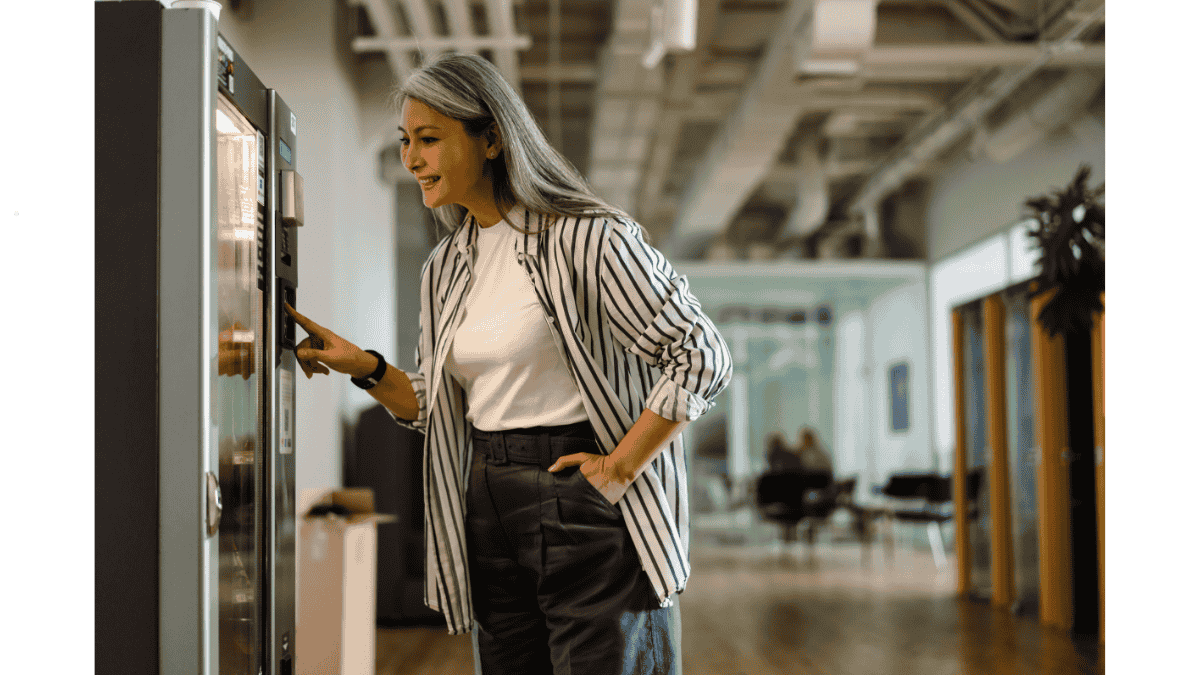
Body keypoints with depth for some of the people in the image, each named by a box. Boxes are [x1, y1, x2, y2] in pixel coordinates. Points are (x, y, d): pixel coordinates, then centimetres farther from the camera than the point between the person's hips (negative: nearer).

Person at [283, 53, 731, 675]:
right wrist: (365, 369, 2)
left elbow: (701, 357, -13)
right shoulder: (445, 268, 12)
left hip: (587, 507, -6)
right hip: (489, 514, 7)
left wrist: (620, 469, -14)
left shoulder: (586, 238, -10)